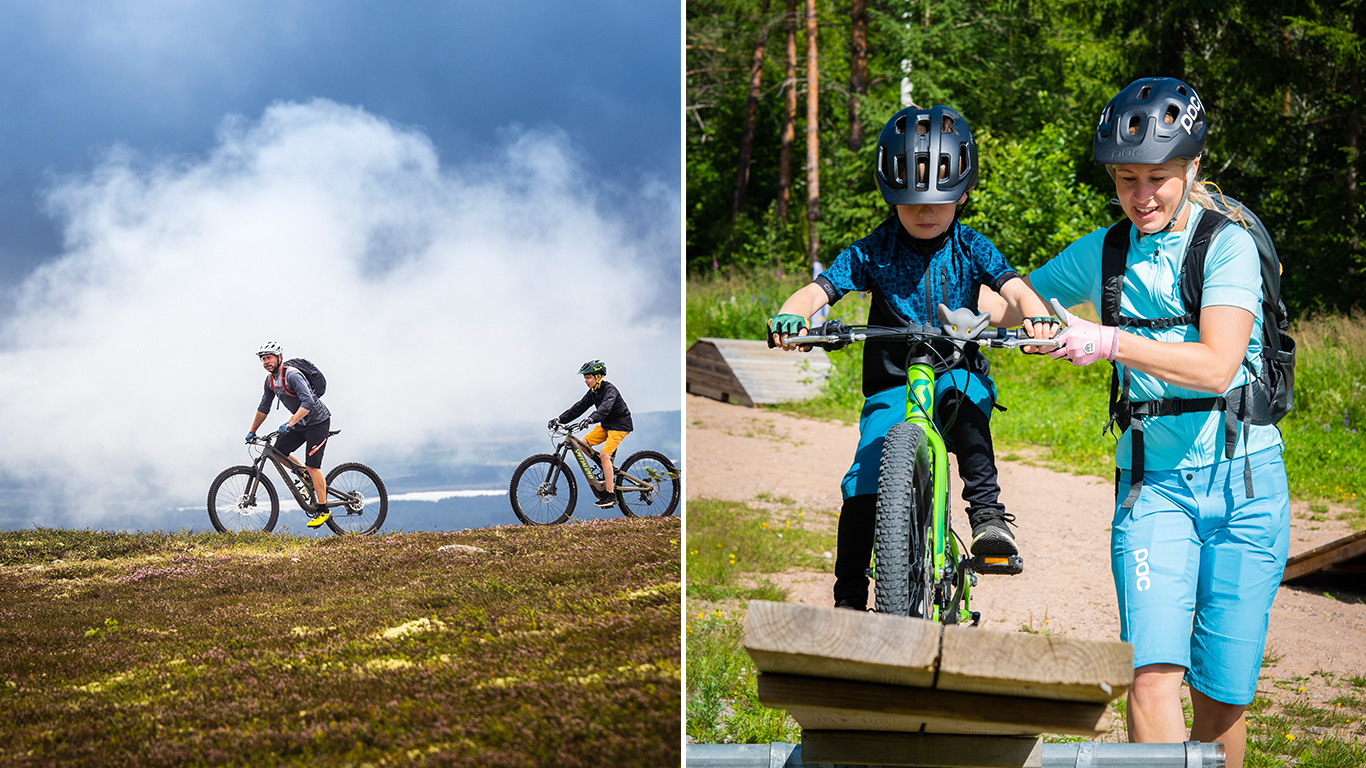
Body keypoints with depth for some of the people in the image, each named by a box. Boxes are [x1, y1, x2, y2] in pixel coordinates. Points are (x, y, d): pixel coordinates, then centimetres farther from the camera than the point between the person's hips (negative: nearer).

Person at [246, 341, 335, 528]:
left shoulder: (292, 376, -25)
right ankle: (309, 477, 17)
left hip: (318, 422, -9)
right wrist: (252, 431, 17)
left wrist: (289, 423, -44)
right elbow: (264, 407, 15)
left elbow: (308, 402, -36)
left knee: (312, 464, -15)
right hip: (301, 423, 9)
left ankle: (324, 511, -10)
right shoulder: (270, 380, 2)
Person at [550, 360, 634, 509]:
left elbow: (605, 407, -40)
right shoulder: (593, 392, 4)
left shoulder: (610, 390, -22)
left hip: (620, 425, -9)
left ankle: (610, 495, -23)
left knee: (605, 453, -25)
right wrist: (560, 419, -8)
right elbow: (579, 407, 3)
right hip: (605, 425, 9)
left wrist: (590, 419, -57)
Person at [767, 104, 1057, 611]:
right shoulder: (873, 252, -4)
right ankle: (848, 601, -5)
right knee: (863, 489, -17)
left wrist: (1036, 317, -41)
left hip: (958, 376, 0)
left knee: (960, 392, -38)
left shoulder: (970, 249, -2)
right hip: (891, 386, 0)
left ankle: (987, 513, -32)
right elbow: (820, 289, -15)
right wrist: (790, 316, -38)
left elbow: (1015, 289, -16)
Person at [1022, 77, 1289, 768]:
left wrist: (1112, 342, -30)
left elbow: (1217, 367, -19)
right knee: (1154, 677, -16)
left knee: (1221, 695, 2)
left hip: (1243, 482, -2)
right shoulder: (1102, 253, 7)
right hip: (1152, 483, 2)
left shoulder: (1228, 245, -6)